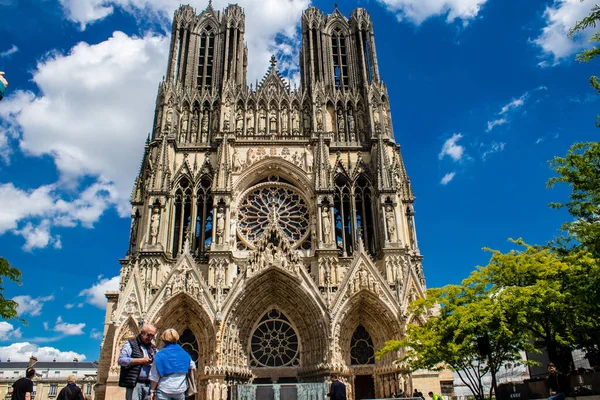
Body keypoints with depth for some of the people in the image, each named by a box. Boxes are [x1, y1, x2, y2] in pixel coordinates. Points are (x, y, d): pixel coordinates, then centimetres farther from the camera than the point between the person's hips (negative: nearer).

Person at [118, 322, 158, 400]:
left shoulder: (153, 348, 19)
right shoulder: (131, 344, 3)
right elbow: (121, 360, -10)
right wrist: (140, 360, -12)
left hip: (149, 384, 5)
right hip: (134, 384, -5)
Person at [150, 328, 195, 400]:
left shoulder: (160, 355, -7)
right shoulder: (184, 354, 3)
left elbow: (155, 377, -7)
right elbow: (193, 367, 16)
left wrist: (153, 391, 2)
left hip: (164, 390, -3)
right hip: (180, 390, 3)